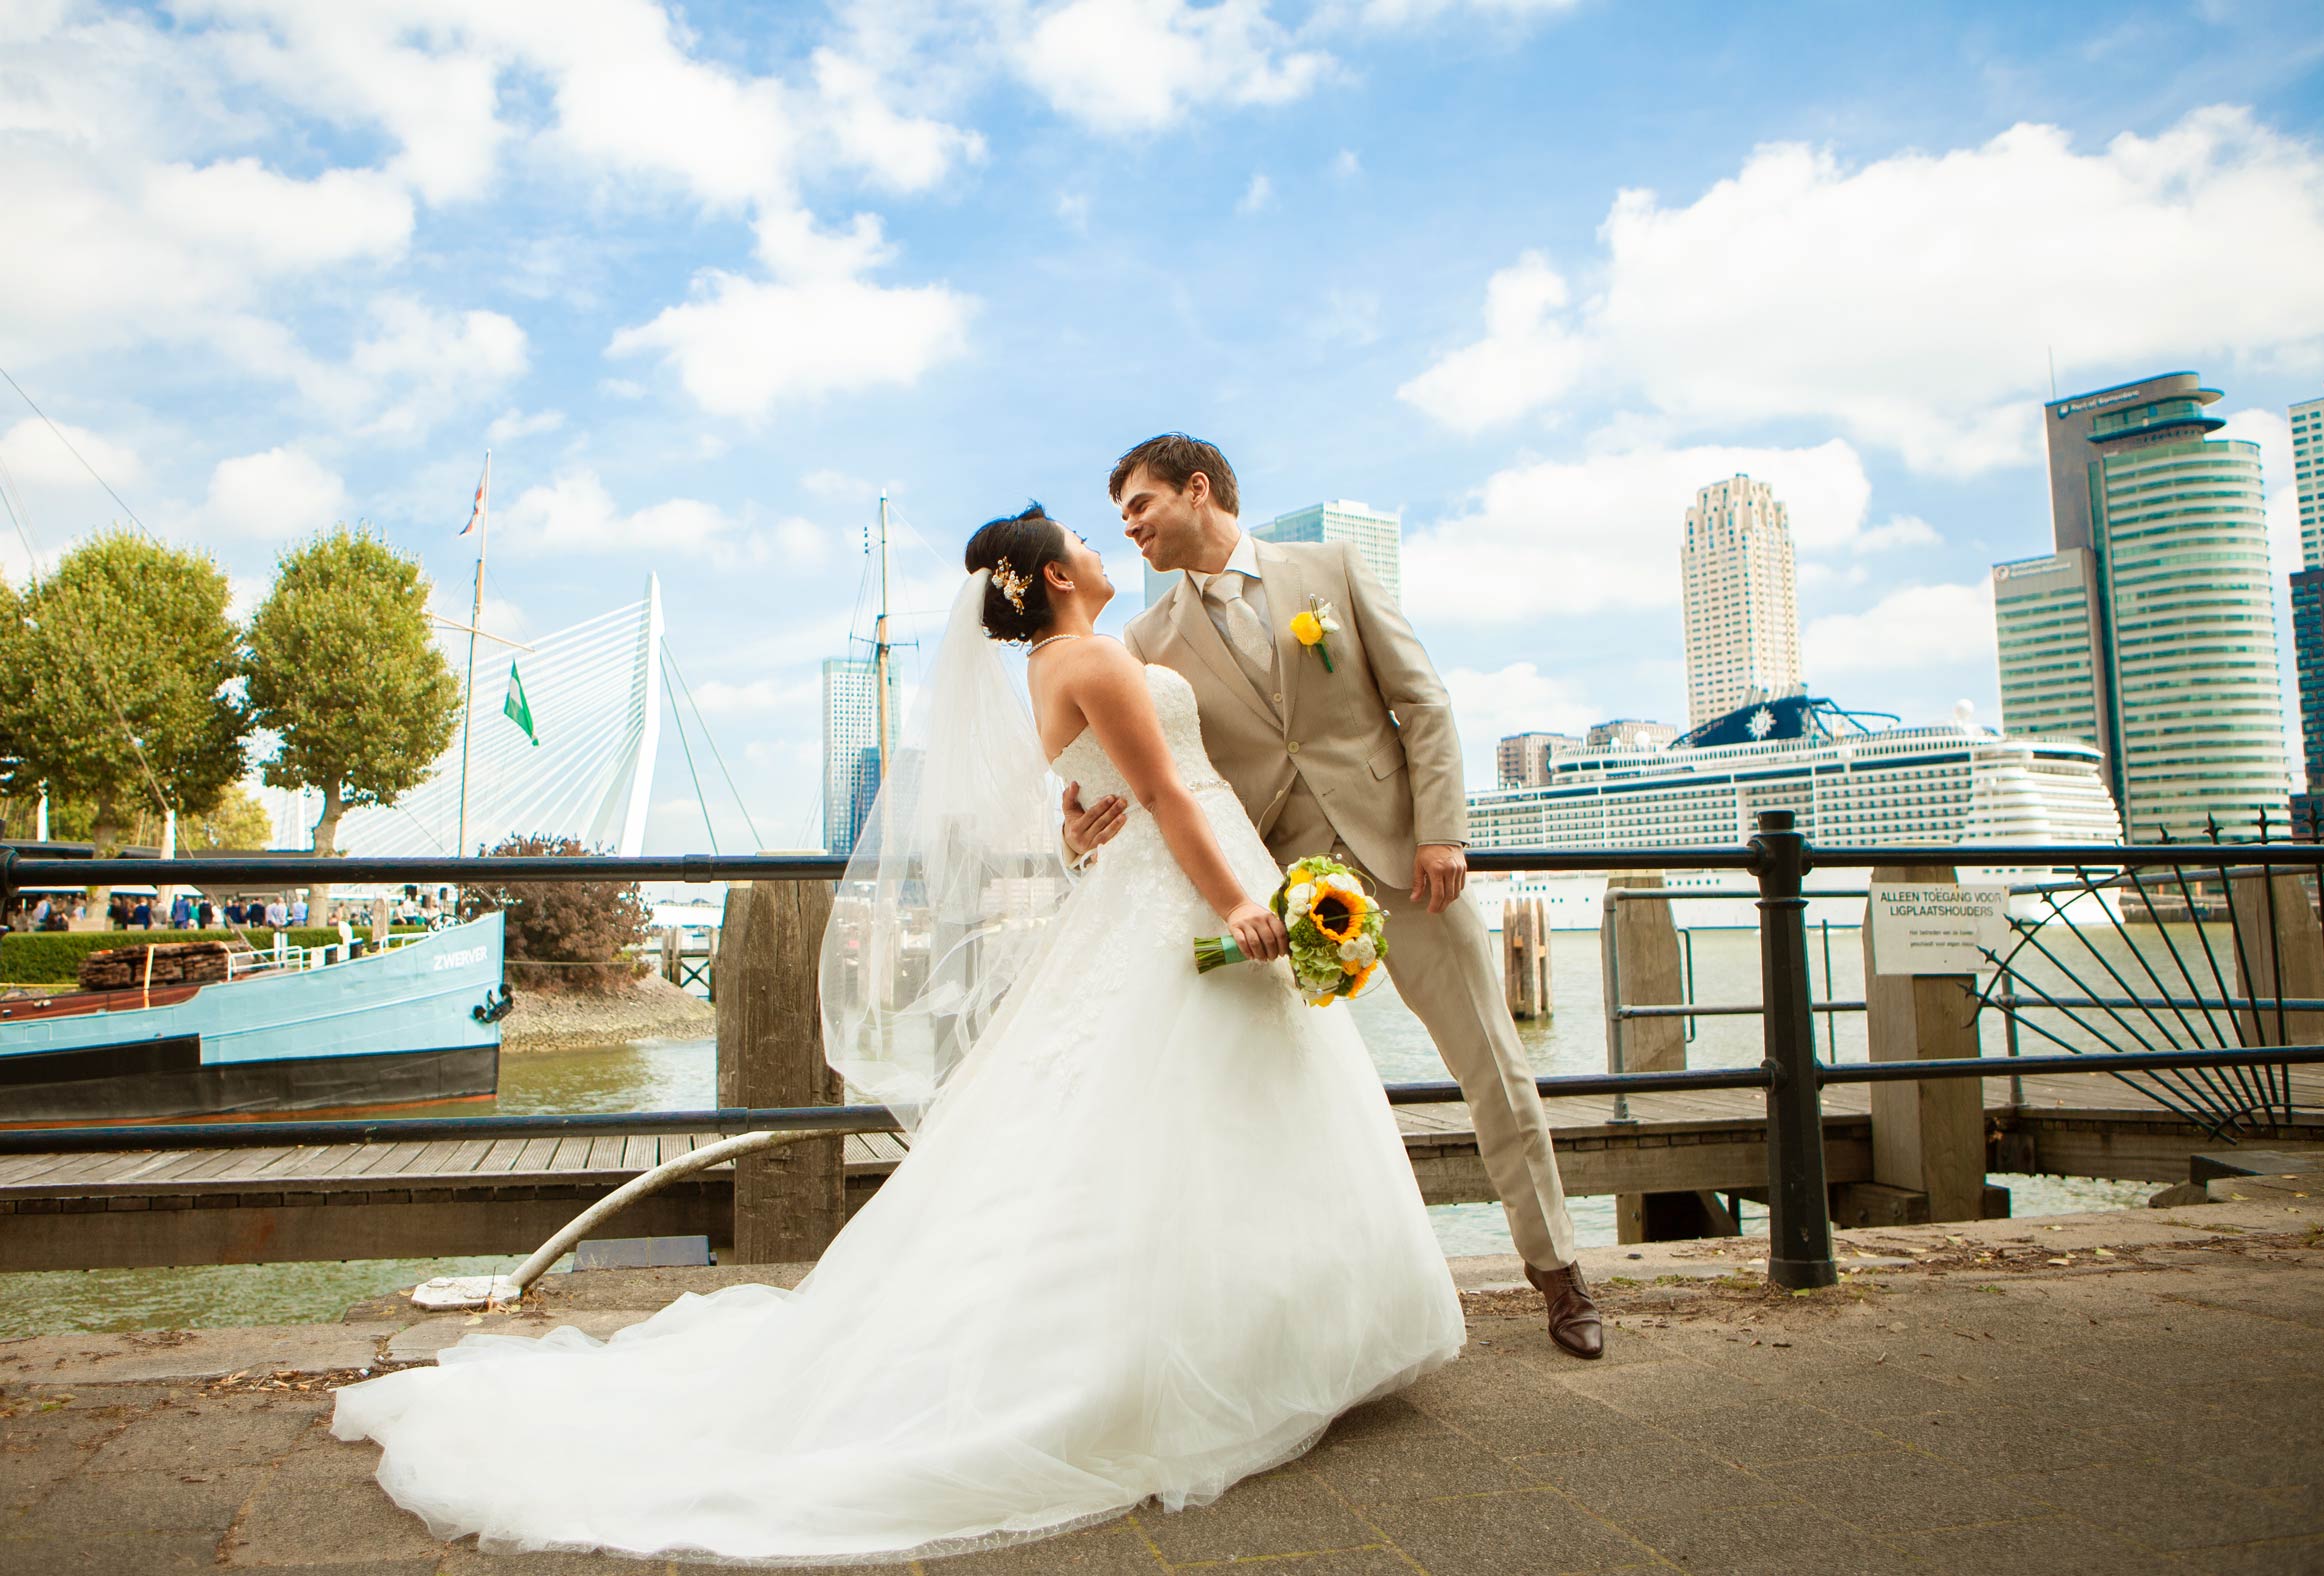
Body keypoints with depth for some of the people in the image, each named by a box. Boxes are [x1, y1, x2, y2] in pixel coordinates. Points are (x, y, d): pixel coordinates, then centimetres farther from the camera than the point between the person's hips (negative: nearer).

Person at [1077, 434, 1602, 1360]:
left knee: (1491, 1062, 4)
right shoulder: (1153, 642, 6)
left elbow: (1422, 699, 1)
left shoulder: (1333, 569, 3)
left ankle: (1554, 1267, 22)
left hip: (1399, 854, -1)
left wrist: (1441, 829, -8)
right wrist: (1086, 829, -19)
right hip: (1282, 878, 1)